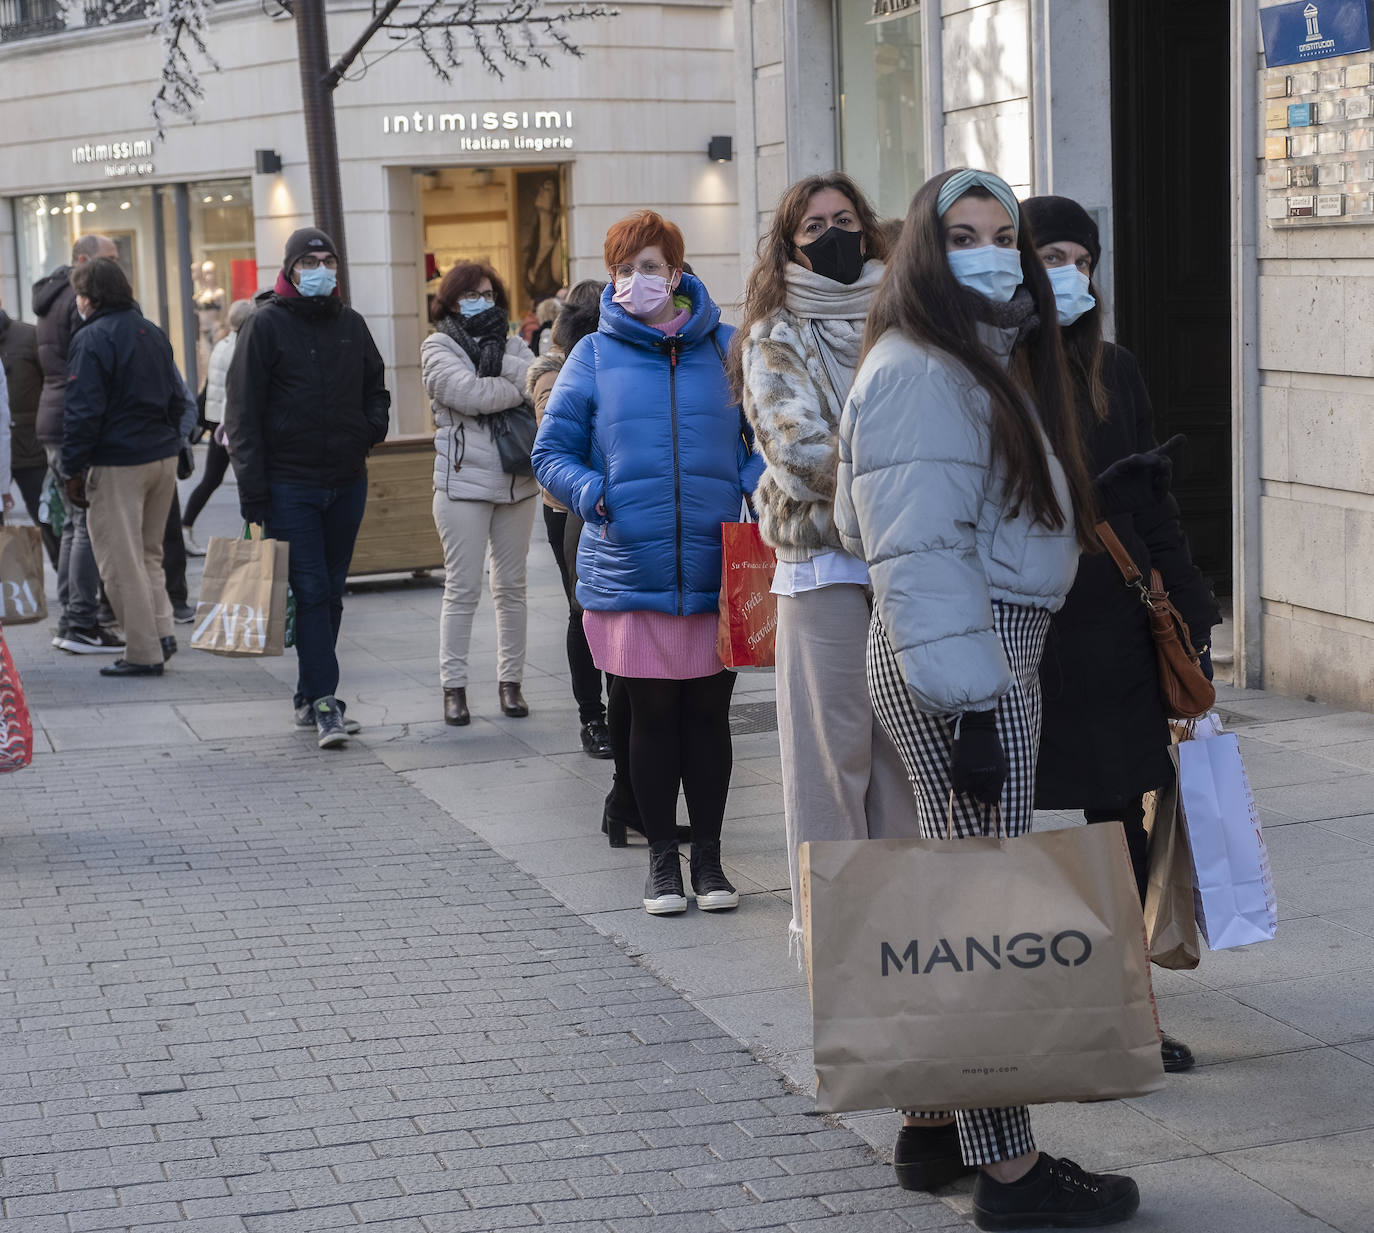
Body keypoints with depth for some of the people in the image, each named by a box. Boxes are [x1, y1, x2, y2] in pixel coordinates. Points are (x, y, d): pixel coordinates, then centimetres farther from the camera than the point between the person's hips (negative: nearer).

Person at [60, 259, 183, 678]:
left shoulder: (92, 339, -12)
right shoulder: (153, 333, 12)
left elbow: (83, 412, -16)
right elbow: (177, 399, 16)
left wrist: (73, 470, -10)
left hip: (117, 465, -8)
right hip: (163, 457, 8)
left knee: (121, 561, 0)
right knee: (148, 552, 19)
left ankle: (144, 652, 1)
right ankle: (161, 630, 9)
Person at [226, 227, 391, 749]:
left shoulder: (350, 324, 11)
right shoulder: (265, 325, -5)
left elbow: (375, 386, 27)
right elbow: (242, 412, -6)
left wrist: (373, 426, 4)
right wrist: (252, 489, -11)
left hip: (348, 482, 5)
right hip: (290, 484, -5)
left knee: (330, 592, 9)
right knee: (311, 592, -11)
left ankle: (309, 697, 19)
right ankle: (325, 703, -12)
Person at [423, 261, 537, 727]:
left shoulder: (512, 344, 13)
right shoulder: (439, 347, 1)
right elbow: (470, 393, -17)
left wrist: (499, 361, -16)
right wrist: (524, 387, -9)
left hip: (516, 480, 4)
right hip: (463, 482, -4)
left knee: (511, 586, 8)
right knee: (463, 588, -4)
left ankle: (510, 681, 16)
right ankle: (454, 687, 3)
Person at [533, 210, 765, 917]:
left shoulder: (723, 347, 5)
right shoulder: (595, 356, 3)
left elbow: (762, 434, 13)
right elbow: (552, 452, 7)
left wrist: (759, 489, -8)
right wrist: (597, 498, -12)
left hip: (716, 570, 1)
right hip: (631, 571, -1)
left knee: (708, 713, 9)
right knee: (653, 717, 8)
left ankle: (708, 856, 23)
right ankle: (663, 859, 21)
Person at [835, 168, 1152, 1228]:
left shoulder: (990, 360, 18)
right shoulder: (920, 374, -14)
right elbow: (919, 554, -22)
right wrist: (970, 706, -25)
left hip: (996, 658, 10)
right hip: (963, 671, -10)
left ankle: (932, 1119, 27)